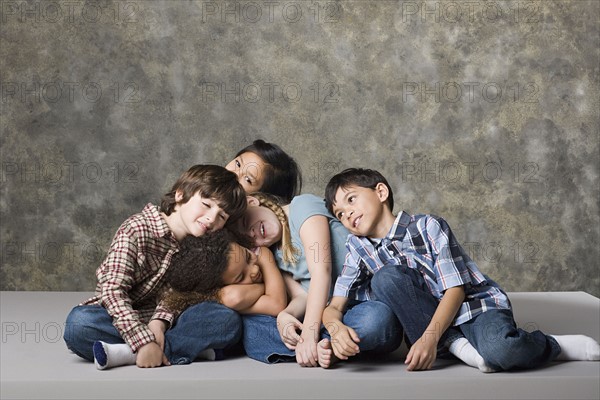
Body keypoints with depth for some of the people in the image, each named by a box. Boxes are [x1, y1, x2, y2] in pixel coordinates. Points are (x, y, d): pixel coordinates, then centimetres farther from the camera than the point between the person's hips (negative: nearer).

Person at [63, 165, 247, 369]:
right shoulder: (137, 229, -15)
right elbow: (112, 290, -23)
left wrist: (161, 319, -24)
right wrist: (143, 341, -33)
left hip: (163, 322, 5)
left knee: (229, 320, -19)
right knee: (78, 322, -36)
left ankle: (122, 352, -29)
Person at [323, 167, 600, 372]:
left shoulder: (428, 227, -7)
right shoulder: (358, 248, 5)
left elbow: (456, 289, -13)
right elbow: (334, 305, -4)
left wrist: (429, 338, -28)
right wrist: (337, 328, -28)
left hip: (477, 305, -4)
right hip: (431, 318, 4)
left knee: (499, 351, -38)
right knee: (385, 278, -22)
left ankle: (553, 345, -5)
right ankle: (456, 346, -20)